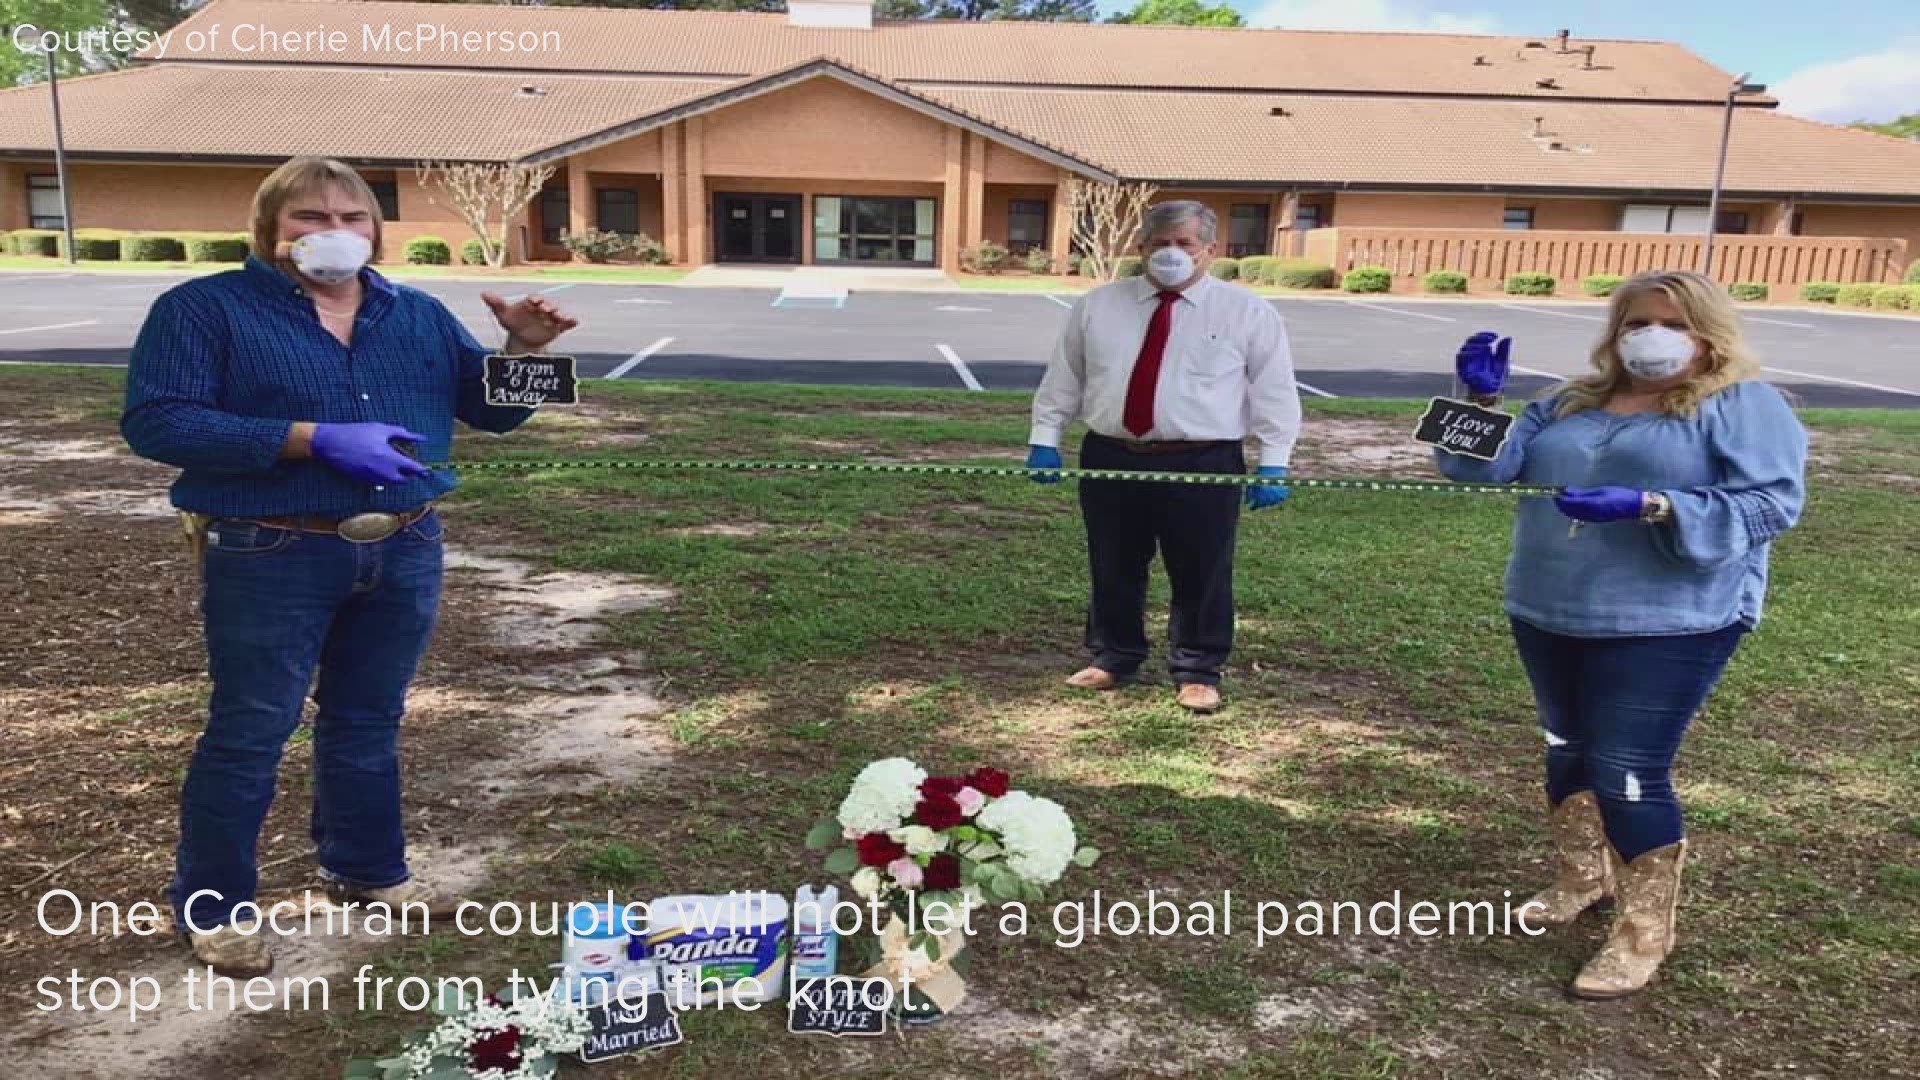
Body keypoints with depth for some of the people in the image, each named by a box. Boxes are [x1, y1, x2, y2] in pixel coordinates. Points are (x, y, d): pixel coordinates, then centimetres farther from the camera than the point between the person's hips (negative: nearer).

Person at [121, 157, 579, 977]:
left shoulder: (419, 315, 10)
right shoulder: (205, 309, -5)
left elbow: (491, 410, 12)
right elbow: (155, 421, -15)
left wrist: (525, 350, -10)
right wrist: (314, 439, -23)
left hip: (404, 552, 5)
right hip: (269, 558, -4)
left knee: (369, 722, 17)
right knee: (249, 733, 5)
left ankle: (368, 869, 34)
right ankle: (212, 906, 21)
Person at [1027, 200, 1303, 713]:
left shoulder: (1248, 312, 0)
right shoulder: (1098, 305, 8)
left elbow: (1275, 392, -1)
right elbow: (1063, 377, 12)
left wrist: (1273, 465, -8)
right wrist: (1045, 439, 5)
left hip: (1203, 466, -2)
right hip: (1110, 459, 3)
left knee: (1201, 575, 3)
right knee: (1113, 570, 12)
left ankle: (1198, 672, 20)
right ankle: (1112, 657, 30)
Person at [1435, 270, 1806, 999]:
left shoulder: (1744, 406, -4)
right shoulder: (1570, 405, 13)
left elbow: (1773, 501, -16)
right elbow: (1491, 465, 6)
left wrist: (1648, 506, -26)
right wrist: (1481, 398, -12)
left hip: (1668, 626, -6)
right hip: (1549, 616, 7)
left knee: (1628, 773, -6)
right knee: (1567, 751, 18)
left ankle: (1645, 932, 12)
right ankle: (1582, 878, 39)